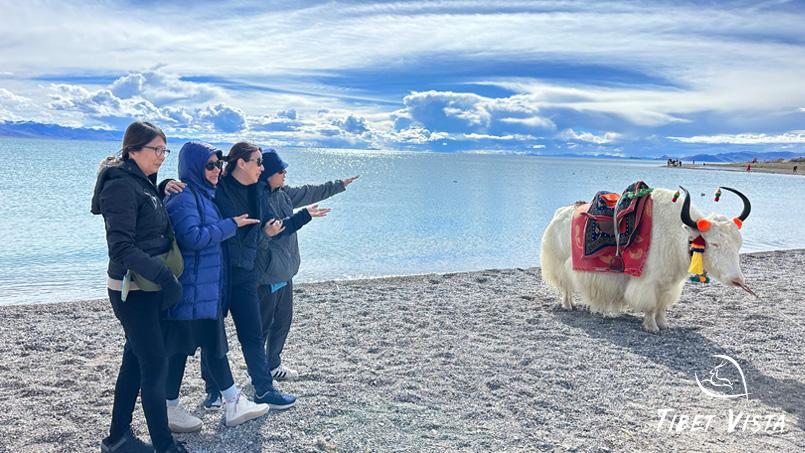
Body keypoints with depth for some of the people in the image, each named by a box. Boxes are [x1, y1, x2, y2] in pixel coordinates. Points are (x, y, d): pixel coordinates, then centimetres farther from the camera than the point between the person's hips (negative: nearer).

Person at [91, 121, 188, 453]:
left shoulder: (144, 184, 11)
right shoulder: (122, 186, -16)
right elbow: (122, 248, -22)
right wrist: (164, 275, -26)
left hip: (149, 287, 9)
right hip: (132, 290, -9)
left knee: (135, 361, 16)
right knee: (156, 365, -3)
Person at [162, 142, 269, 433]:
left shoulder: (205, 195, 14)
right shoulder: (182, 197, -15)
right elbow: (193, 237, -24)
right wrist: (231, 224, -17)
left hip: (207, 287, 9)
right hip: (189, 288, -9)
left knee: (214, 343, 12)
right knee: (179, 346, 3)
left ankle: (234, 405, 19)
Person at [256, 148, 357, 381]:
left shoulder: (282, 193, 8)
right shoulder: (258, 198, -18)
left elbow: (308, 193, 21)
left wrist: (340, 185, 28)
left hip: (284, 270, 9)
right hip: (267, 273, -9)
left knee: (283, 320, 18)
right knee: (263, 323, 3)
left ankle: (273, 365, 32)